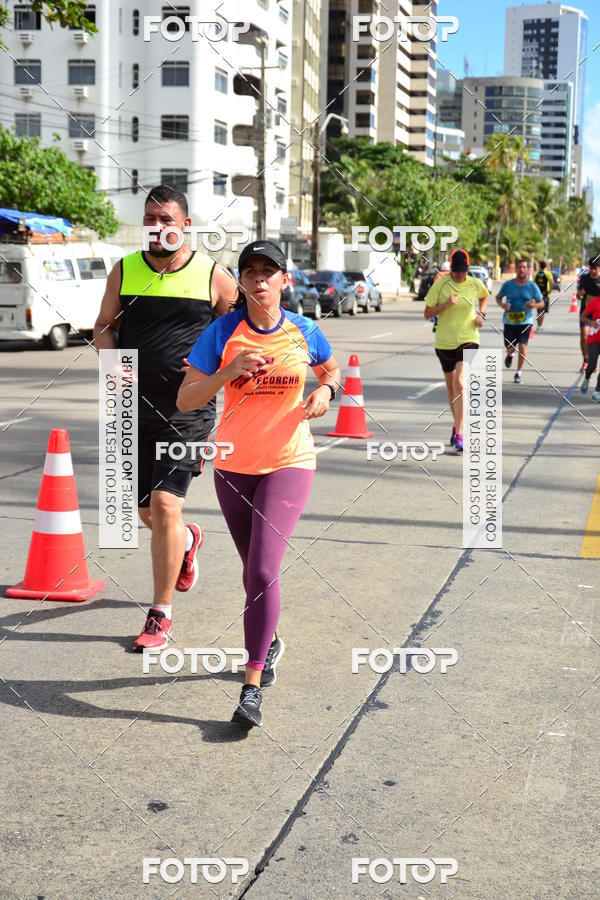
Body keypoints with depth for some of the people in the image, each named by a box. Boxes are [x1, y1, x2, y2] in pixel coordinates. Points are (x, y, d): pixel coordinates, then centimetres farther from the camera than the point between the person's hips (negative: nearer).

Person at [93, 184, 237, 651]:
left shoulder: (213, 276, -3)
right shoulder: (125, 271, 5)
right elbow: (104, 327, 15)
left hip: (188, 408, -4)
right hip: (134, 405, 4)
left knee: (164, 506, -12)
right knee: (146, 510, 13)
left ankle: (162, 613, 2)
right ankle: (189, 540, 49)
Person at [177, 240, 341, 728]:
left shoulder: (304, 332, -2)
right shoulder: (222, 332, -6)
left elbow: (332, 368, 19)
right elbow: (185, 401, -8)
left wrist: (326, 390, -3)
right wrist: (229, 372, -23)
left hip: (289, 463, -2)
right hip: (234, 465, 2)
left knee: (263, 569, -15)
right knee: (254, 570, 16)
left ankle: (253, 687, -8)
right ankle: (270, 642, 44)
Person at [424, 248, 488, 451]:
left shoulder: (476, 284, -1)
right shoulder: (440, 284, -6)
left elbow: (484, 297, 23)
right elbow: (427, 313, -6)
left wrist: (481, 314, 5)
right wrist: (446, 304, -21)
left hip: (468, 340, -1)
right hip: (444, 341, 1)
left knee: (460, 384, -18)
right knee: (450, 387, 14)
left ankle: (459, 434, -18)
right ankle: (457, 425, 37)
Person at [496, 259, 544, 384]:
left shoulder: (532, 286, -2)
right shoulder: (508, 285, -1)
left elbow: (542, 303, 5)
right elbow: (498, 297, 12)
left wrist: (534, 305, -18)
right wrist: (502, 305, -10)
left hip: (525, 322, -1)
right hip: (509, 321, 1)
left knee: (522, 346, -15)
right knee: (510, 348, 5)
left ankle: (519, 373, 2)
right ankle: (510, 355, 46)